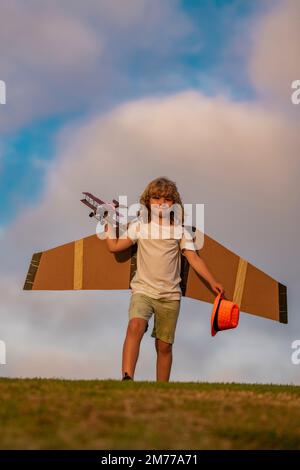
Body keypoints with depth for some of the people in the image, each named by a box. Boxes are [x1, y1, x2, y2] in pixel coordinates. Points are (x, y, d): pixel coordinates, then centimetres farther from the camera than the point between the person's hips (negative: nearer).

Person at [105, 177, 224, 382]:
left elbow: (194, 259, -1)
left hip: (170, 295, 1)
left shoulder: (180, 230, 5)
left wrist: (212, 281, -12)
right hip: (143, 290, -1)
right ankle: (127, 378, -36)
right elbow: (114, 246, 7)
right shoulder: (139, 226, 6)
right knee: (135, 326, -30)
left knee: (164, 346, 5)